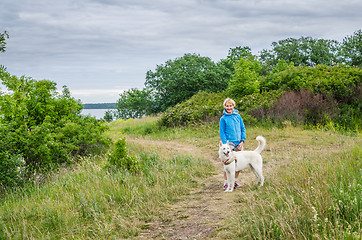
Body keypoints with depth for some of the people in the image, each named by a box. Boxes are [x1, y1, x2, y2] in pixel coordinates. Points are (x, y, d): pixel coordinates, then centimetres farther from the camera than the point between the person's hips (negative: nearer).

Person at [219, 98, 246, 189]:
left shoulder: (238, 116, 7)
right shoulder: (223, 119, -2)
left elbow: (243, 129, 10)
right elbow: (222, 133, -2)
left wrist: (242, 141, -2)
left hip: (239, 144, 4)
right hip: (229, 143, -4)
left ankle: (235, 181, 19)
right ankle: (226, 183, 1)